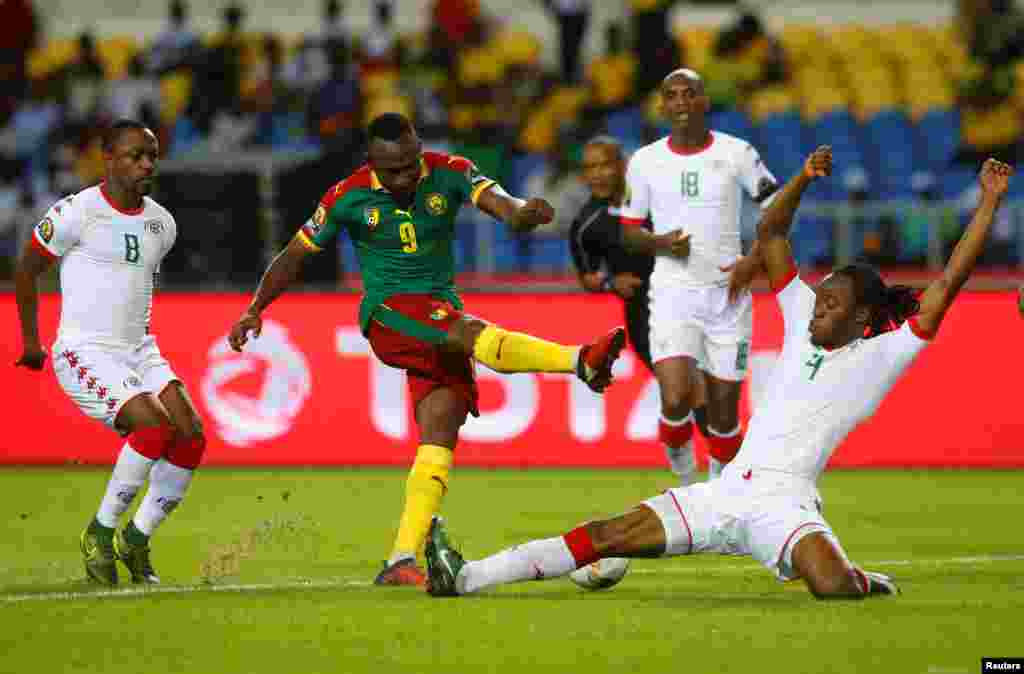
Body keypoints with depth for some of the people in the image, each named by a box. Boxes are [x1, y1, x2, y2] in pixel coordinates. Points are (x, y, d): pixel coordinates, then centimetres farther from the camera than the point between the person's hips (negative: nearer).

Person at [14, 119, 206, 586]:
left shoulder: (161, 223, 9)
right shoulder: (77, 212, -11)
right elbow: (27, 270, 1)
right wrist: (30, 342, 7)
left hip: (140, 352, 7)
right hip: (86, 355, -7)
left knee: (191, 438, -10)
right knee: (156, 426, -26)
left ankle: (136, 540, 4)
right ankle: (100, 533, -10)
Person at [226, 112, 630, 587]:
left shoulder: (449, 174, -2)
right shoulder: (349, 197, -5)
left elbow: (497, 202, -19)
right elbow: (295, 255, 6)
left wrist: (522, 212, -43)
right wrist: (254, 311, -1)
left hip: (442, 315, 3)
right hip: (387, 315, -3)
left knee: (439, 437, -10)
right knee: (472, 333, -33)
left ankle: (402, 561, -11)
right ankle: (581, 361, -51)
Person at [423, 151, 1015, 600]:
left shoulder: (880, 357, 1)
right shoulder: (804, 325, 16)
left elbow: (948, 283, -5)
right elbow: (771, 234, 20)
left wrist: (989, 204, -7)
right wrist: (805, 180, 6)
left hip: (783, 501, -5)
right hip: (728, 490, 5)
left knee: (833, 585, -35)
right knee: (606, 535, -2)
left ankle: (871, 584, 3)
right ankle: (468, 577, -4)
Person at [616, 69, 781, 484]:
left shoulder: (736, 153, 0)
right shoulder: (645, 161, 3)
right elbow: (628, 230, 10)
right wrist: (661, 243, -11)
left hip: (728, 293, 0)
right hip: (673, 293, 0)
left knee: (724, 413, 4)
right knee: (675, 401, -18)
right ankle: (685, 479, 9)